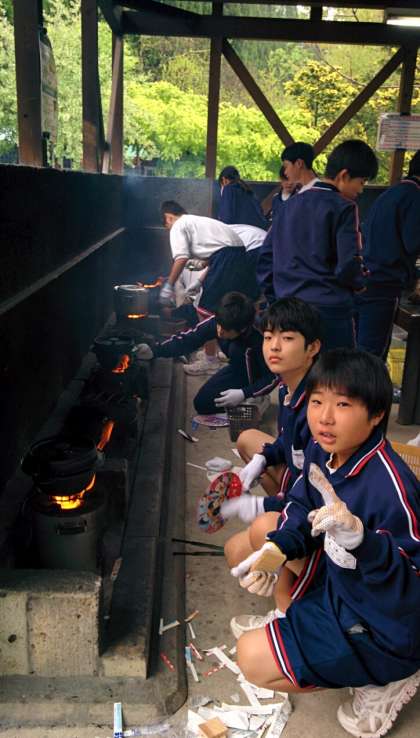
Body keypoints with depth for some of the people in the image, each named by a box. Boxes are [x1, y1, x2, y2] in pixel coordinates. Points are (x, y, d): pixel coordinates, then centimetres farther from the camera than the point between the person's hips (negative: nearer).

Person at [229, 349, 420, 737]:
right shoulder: (320, 451, -11)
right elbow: (304, 508, 6)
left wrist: (359, 538, -47)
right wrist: (275, 549, -13)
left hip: (385, 628, -8)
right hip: (340, 587, 8)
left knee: (252, 658, -11)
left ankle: (385, 680, 3)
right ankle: (293, 620, 23)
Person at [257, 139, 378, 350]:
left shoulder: (291, 204, 13)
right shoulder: (343, 207, -8)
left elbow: (266, 256, 14)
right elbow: (349, 264, -14)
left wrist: (275, 298, 18)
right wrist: (360, 282, 7)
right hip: (329, 309, -7)